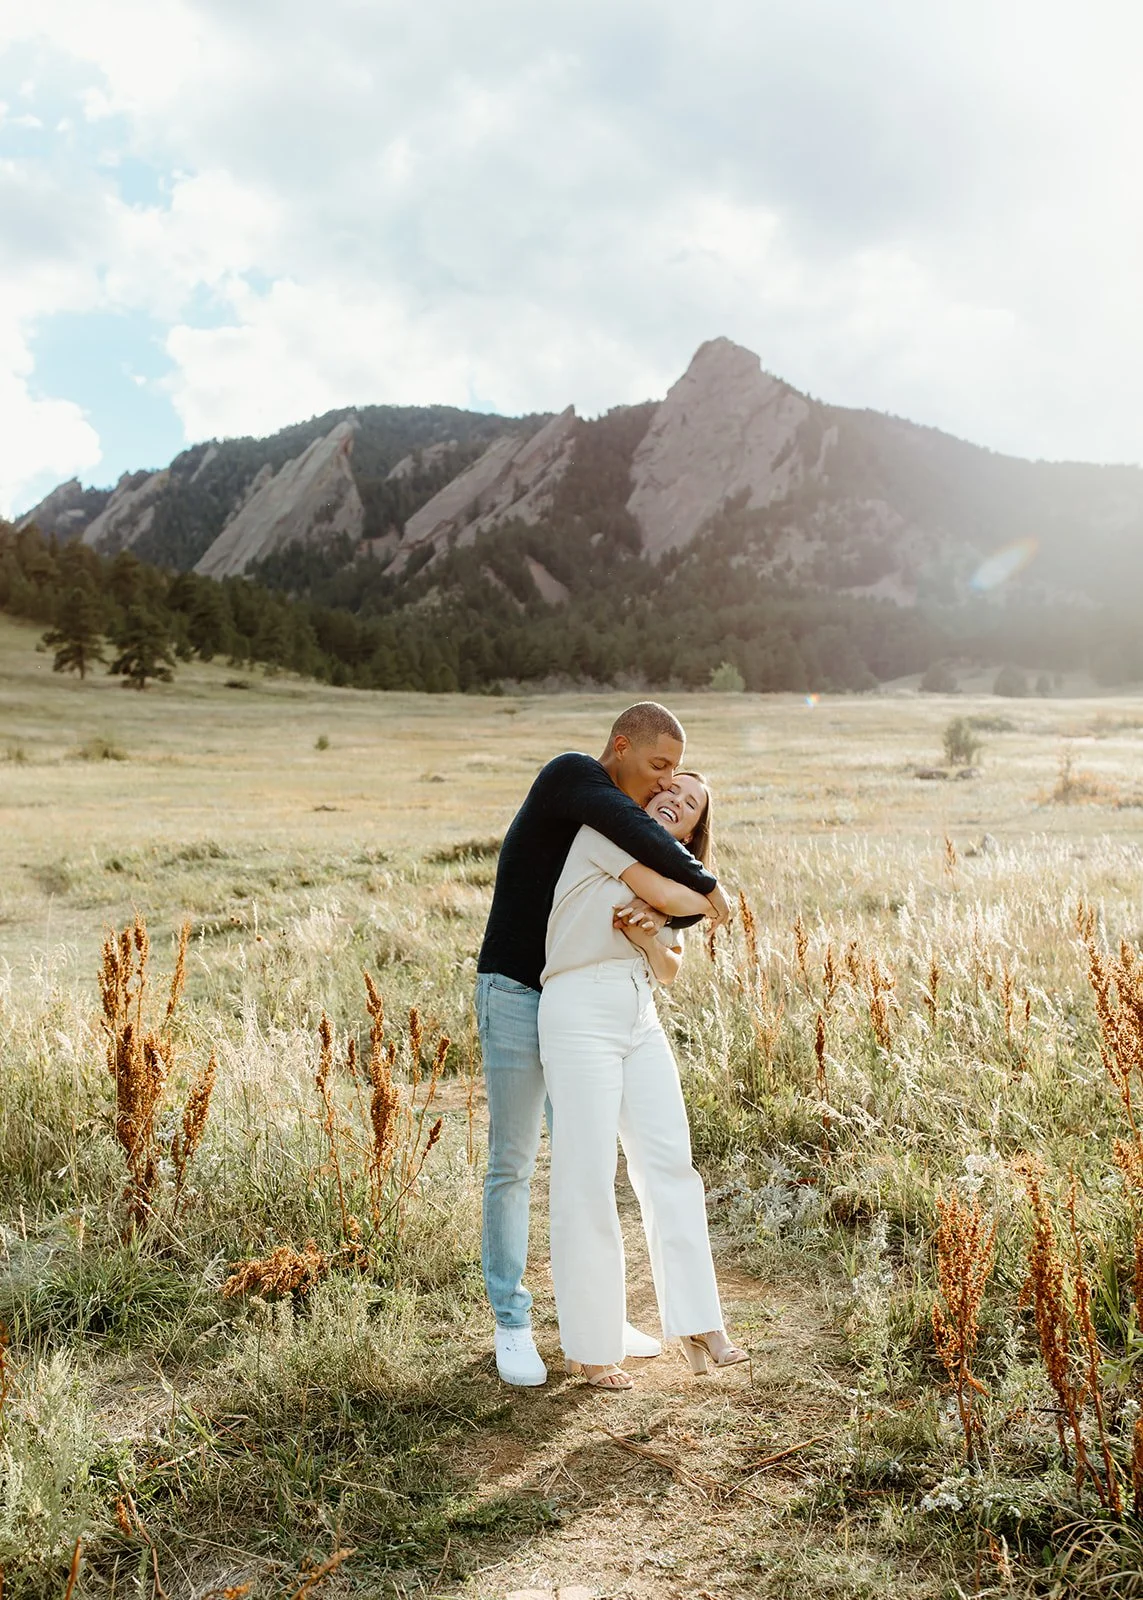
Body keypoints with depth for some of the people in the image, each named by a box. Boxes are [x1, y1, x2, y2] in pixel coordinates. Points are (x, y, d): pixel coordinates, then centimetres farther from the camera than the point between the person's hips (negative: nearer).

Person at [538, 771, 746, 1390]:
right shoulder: (604, 829, 0)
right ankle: (589, 1347, 9)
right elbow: (669, 896, -11)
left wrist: (651, 939, -4)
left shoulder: (673, 868, 20)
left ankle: (697, 1327, 11)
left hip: (641, 1019, 7)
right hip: (581, 1013, -7)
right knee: (586, 1179, -3)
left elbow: (669, 970, 17)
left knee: (669, 1165, 3)